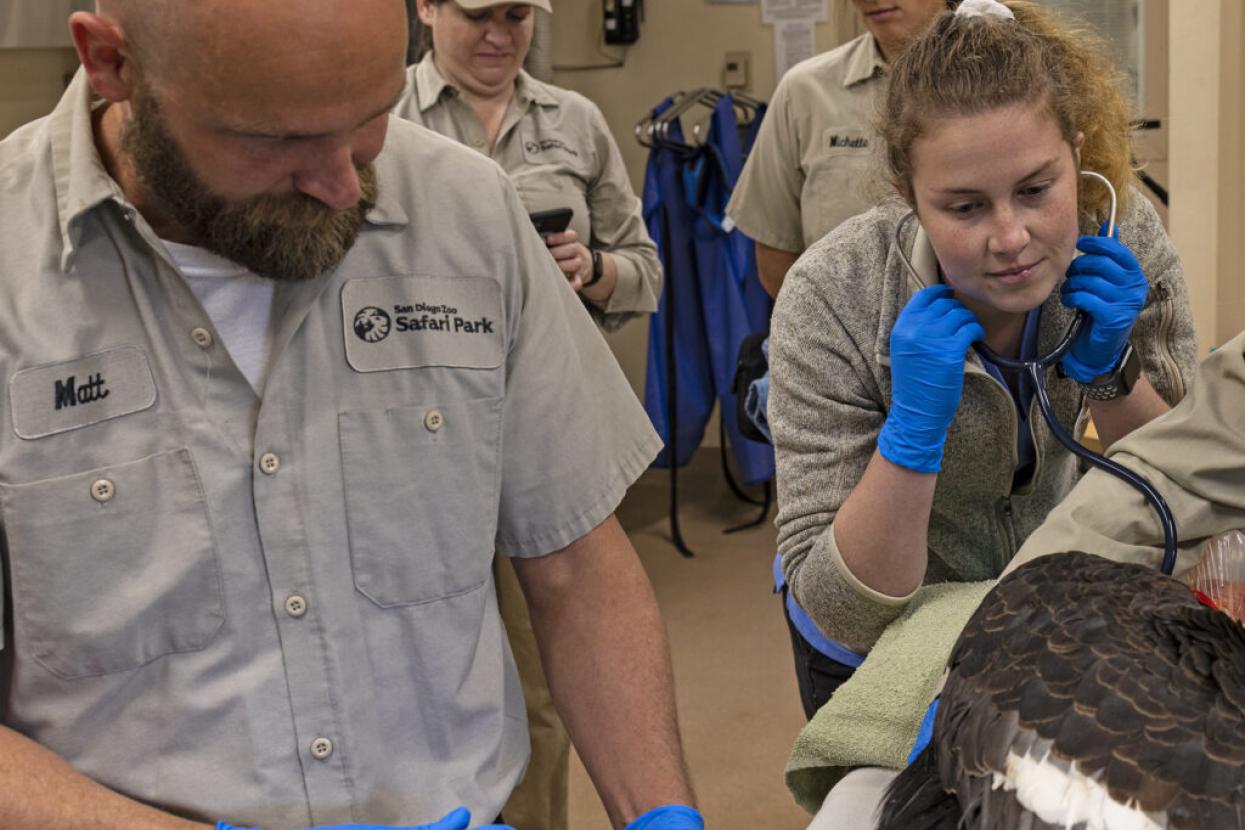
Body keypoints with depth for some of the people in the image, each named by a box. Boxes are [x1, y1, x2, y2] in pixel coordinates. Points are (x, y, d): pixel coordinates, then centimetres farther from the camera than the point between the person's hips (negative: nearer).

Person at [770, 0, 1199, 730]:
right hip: (883, 650, -3)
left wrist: (1106, 369, -28)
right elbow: (843, 613, -28)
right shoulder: (831, 301, -31)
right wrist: (913, 429, -43)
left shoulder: (1125, 241, -22)